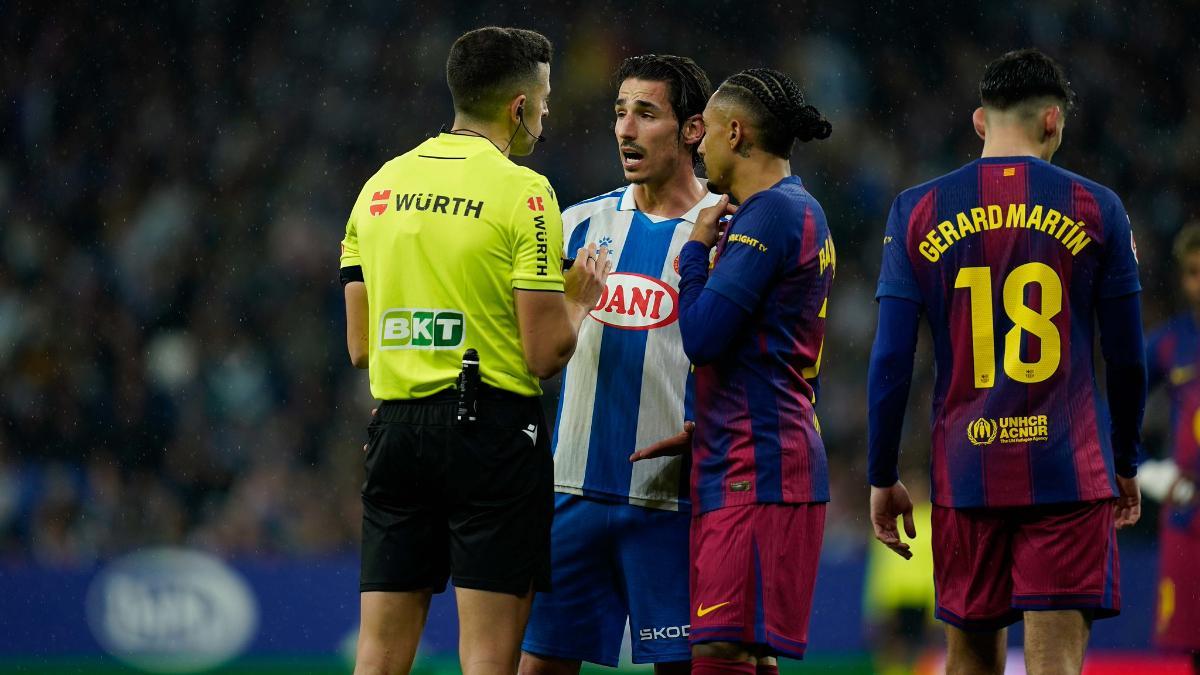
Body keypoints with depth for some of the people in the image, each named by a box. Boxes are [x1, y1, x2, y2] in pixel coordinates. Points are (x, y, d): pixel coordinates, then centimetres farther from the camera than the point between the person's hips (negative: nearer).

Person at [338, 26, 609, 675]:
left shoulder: (380, 186, 10)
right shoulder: (522, 192, -8)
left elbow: (360, 346, 13)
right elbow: (546, 353, -12)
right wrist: (580, 300, 8)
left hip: (395, 427, 6)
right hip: (491, 427, -6)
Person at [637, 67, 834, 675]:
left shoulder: (769, 214, -12)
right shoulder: (799, 212, 20)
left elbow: (702, 337, -16)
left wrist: (695, 248, -2)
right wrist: (702, 431, 23)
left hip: (755, 469, -10)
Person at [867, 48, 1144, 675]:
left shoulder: (917, 211, 4)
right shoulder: (1095, 208, 2)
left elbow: (890, 362, 1)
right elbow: (1127, 359, 5)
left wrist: (882, 479, 9)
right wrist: (1126, 465, 18)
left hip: (966, 475, 2)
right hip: (1070, 472, -2)